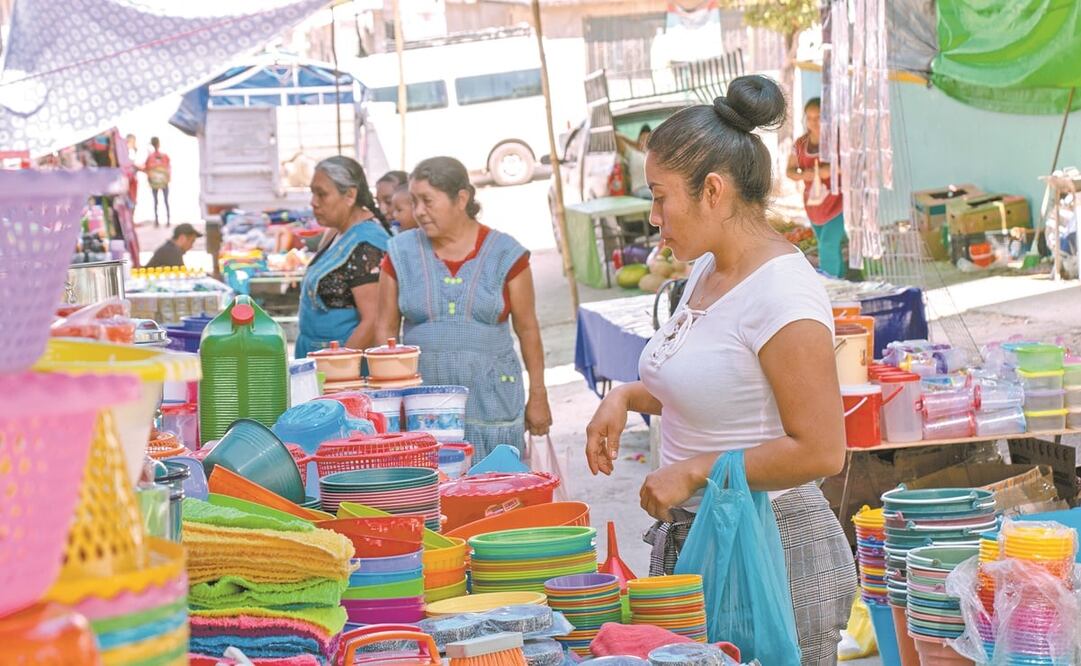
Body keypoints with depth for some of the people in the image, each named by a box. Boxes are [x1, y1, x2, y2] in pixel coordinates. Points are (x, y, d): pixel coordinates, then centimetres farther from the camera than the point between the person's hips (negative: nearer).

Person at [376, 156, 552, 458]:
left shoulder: (505, 254, 0)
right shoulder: (401, 253, 3)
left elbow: (527, 328, 4)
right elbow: (386, 328, 8)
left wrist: (538, 396, 5)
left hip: (490, 403, -1)